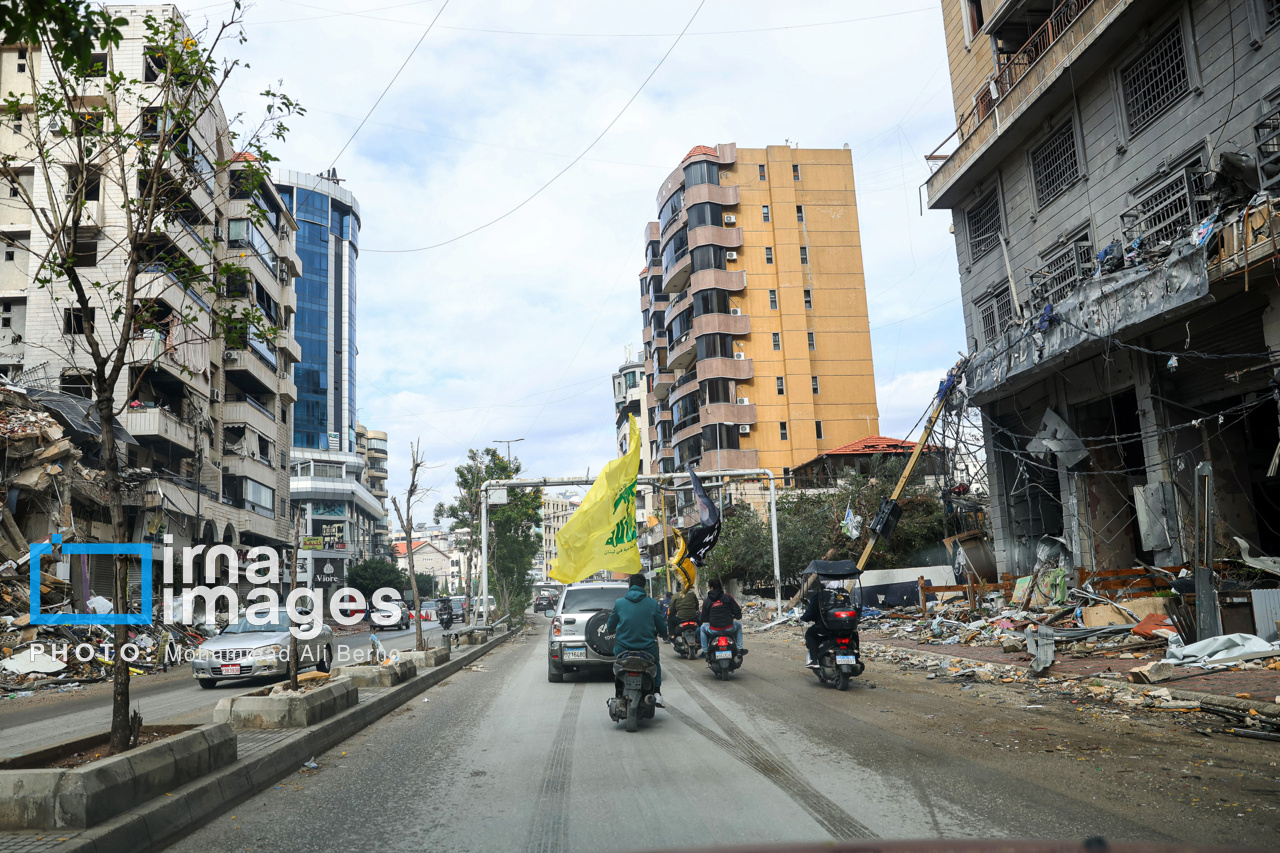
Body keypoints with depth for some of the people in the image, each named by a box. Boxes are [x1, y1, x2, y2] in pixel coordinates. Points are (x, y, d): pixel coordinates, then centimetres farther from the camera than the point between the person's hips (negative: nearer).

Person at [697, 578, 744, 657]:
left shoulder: (706, 601, 1)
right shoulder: (727, 597, -1)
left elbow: (704, 619, 6)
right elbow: (737, 611, -1)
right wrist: (737, 616, 23)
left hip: (714, 630, 0)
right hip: (729, 628, 0)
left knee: (702, 627, 31)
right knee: (739, 625, 33)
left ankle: (705, 651, 24)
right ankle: (739, 649, 29)